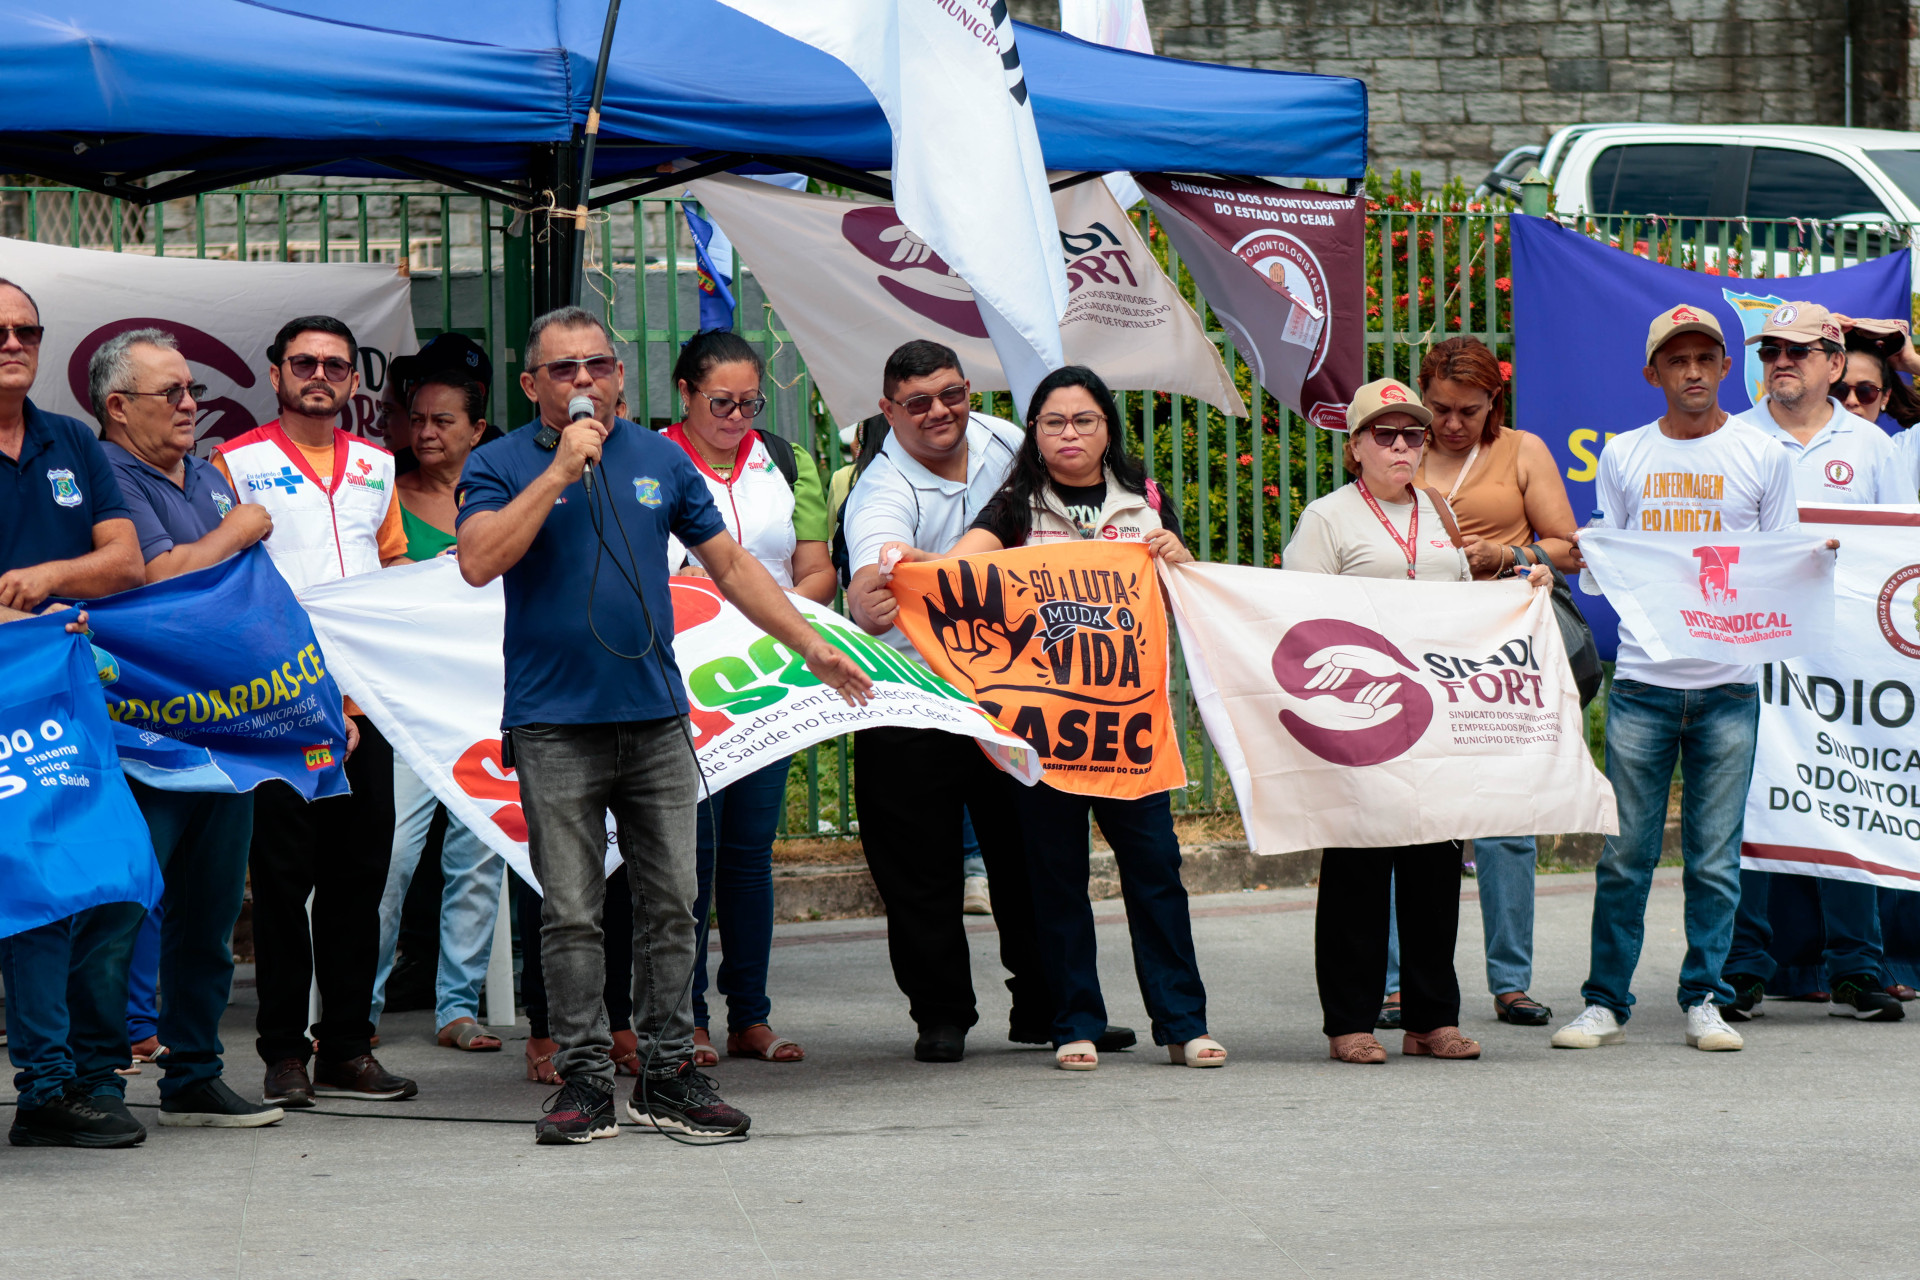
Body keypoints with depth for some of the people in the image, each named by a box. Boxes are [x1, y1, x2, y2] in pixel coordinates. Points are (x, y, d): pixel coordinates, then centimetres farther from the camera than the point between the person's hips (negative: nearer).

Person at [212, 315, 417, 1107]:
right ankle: (284, 1052, 2)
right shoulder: (237, 463, 2)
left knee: (361, 872, 5)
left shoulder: (376, 466, 16)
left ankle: (347, 1048, 12)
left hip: (365, 704, 5)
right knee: (282, 875, -3)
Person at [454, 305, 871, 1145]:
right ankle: (584, 1077, 4)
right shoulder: (499, 467, 2)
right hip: (553, 726, -3)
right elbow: (479, 562, -15)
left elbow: (729, 564, 18)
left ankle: (668, 1073, 10)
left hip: (656, 720, 3)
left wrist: (811, 646, 15)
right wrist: (559, 470, -16)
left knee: (671, 904, 3)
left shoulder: (660, 461, 12)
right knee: (571, 915, -2)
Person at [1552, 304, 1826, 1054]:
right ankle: (1606, 1001, 7)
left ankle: (1705, 1000, 10)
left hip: (1728, 684, -1)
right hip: (1641, 680, 1)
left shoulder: (1763, 456, 7)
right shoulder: (1624, 456, 11)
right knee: (1623, 854, 0)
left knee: (1715, 857, 1)